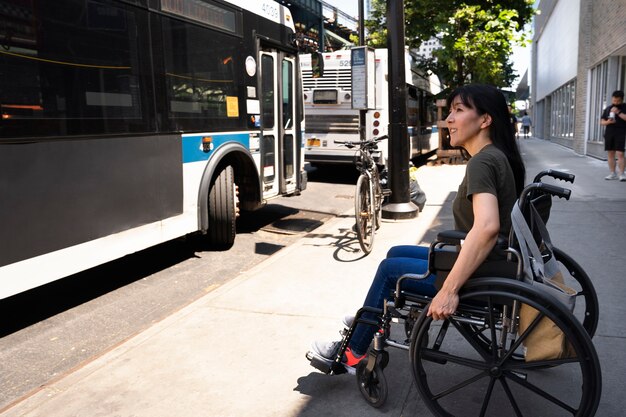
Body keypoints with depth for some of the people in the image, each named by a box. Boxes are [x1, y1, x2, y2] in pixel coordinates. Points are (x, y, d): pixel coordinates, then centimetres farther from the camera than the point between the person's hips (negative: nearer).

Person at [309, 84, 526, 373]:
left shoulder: (482, 162, -24)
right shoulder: (498, 156, 6)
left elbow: (486, 227, -38)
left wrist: (449, 290, -38)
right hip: (490, 265, 9)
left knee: (390, 268, 1)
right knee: (396, 253, 18)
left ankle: (354, 354, 15)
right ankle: (370, 322, 37)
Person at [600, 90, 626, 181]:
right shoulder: (608, 109, 14)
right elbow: (602, 121, 14)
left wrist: (618, 112, -17)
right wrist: (607, 122, -7)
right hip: (609, 133, 4)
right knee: (610, 153, 6)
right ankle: (612, 173, 13)